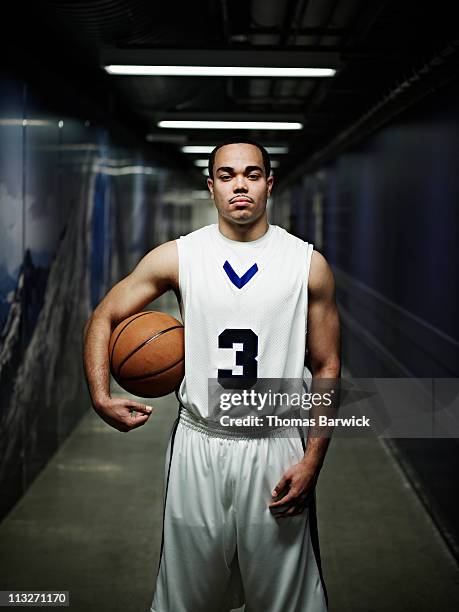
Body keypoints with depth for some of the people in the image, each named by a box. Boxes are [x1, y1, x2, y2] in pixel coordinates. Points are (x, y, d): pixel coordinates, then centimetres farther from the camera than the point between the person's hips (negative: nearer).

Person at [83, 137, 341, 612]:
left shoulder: (308, 265, -2)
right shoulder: (177, 257, -1)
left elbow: (326, 368, 2)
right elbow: (104, 318, 7)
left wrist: (312, 461, -5)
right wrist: (101, 397, -8)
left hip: (276, 452, 0)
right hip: (198, 449, 1)